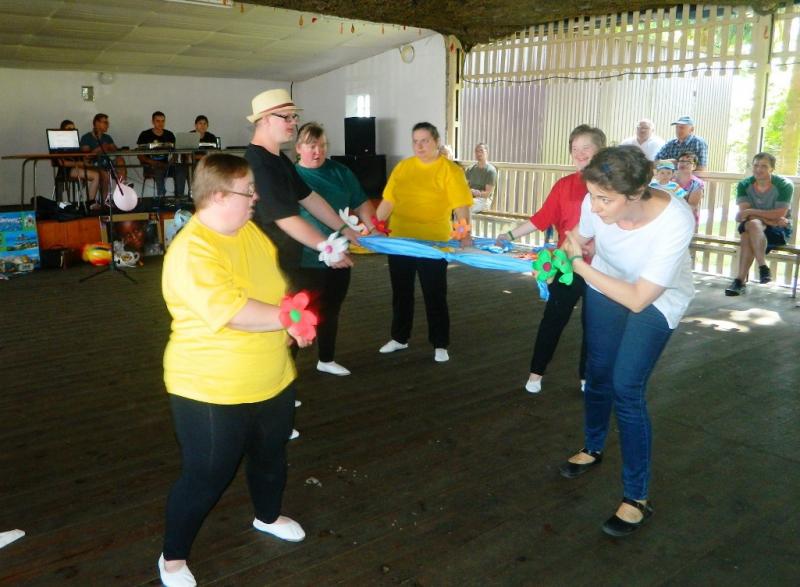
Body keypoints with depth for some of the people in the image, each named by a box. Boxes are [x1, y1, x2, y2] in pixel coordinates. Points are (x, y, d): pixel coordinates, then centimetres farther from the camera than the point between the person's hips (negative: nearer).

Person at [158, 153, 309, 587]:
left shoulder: (249, 231, 3)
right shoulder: (191, 250, -25)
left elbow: (276, 284, 13)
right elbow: (231, 312, -34)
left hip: (271, 380, 8)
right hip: (212, 391, -8)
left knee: (271, 456, 26)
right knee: (205, 477, 7)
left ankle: (268, 517, 54)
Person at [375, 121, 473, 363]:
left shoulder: (450, 170, -7)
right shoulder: (402, 167, 6)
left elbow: (461, 206, -14)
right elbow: (388, 201, 8)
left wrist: (465, 235, -26)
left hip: (434, 243, -4)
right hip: (400, 241, 5)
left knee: (435, 295, 5)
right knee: (401, 292, 15)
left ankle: (440, 345, 18)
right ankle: (399, 338, 31)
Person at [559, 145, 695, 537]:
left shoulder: (675, 222, -39)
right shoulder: (596, 203, -28)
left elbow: (638, 299, -31)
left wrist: (580, 265, -28)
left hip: (657, 302, -4)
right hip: (605, 285, 4)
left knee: (626, 389, -12)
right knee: (597, 373, 14)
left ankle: (637, 498, 3)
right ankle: (592, 449, 42)